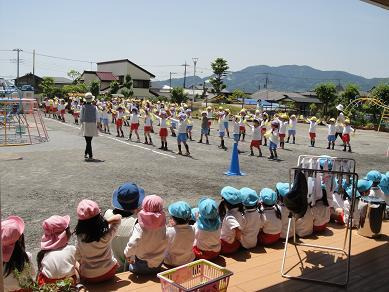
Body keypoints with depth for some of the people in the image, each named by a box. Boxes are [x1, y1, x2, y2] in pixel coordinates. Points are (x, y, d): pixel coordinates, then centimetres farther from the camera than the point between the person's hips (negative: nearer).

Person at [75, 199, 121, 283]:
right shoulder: (106, 235, -27)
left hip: (87, 277, 1)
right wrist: (105, 222, -18)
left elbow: (78, 258, -8)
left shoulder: (80, 237, -22)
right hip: (108, 273, -1)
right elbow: (118, 217, -14)